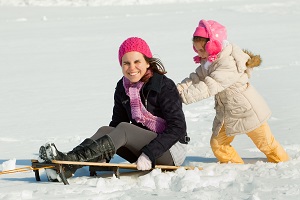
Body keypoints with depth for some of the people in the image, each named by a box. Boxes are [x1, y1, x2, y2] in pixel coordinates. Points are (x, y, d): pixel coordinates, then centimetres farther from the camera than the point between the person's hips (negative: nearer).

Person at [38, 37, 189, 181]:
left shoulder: (165, 87, -14)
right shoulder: (123, 88, 4)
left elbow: (177, 128, -19)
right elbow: (117, 122, 6)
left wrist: (149, 155, -29)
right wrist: (101, 156, -12)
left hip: (171, 151, -6)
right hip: (142, 143, 6)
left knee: (123, 129, -28)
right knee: (105, 130, -18)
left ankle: (70, 160, -40)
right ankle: (65, 170, -37)